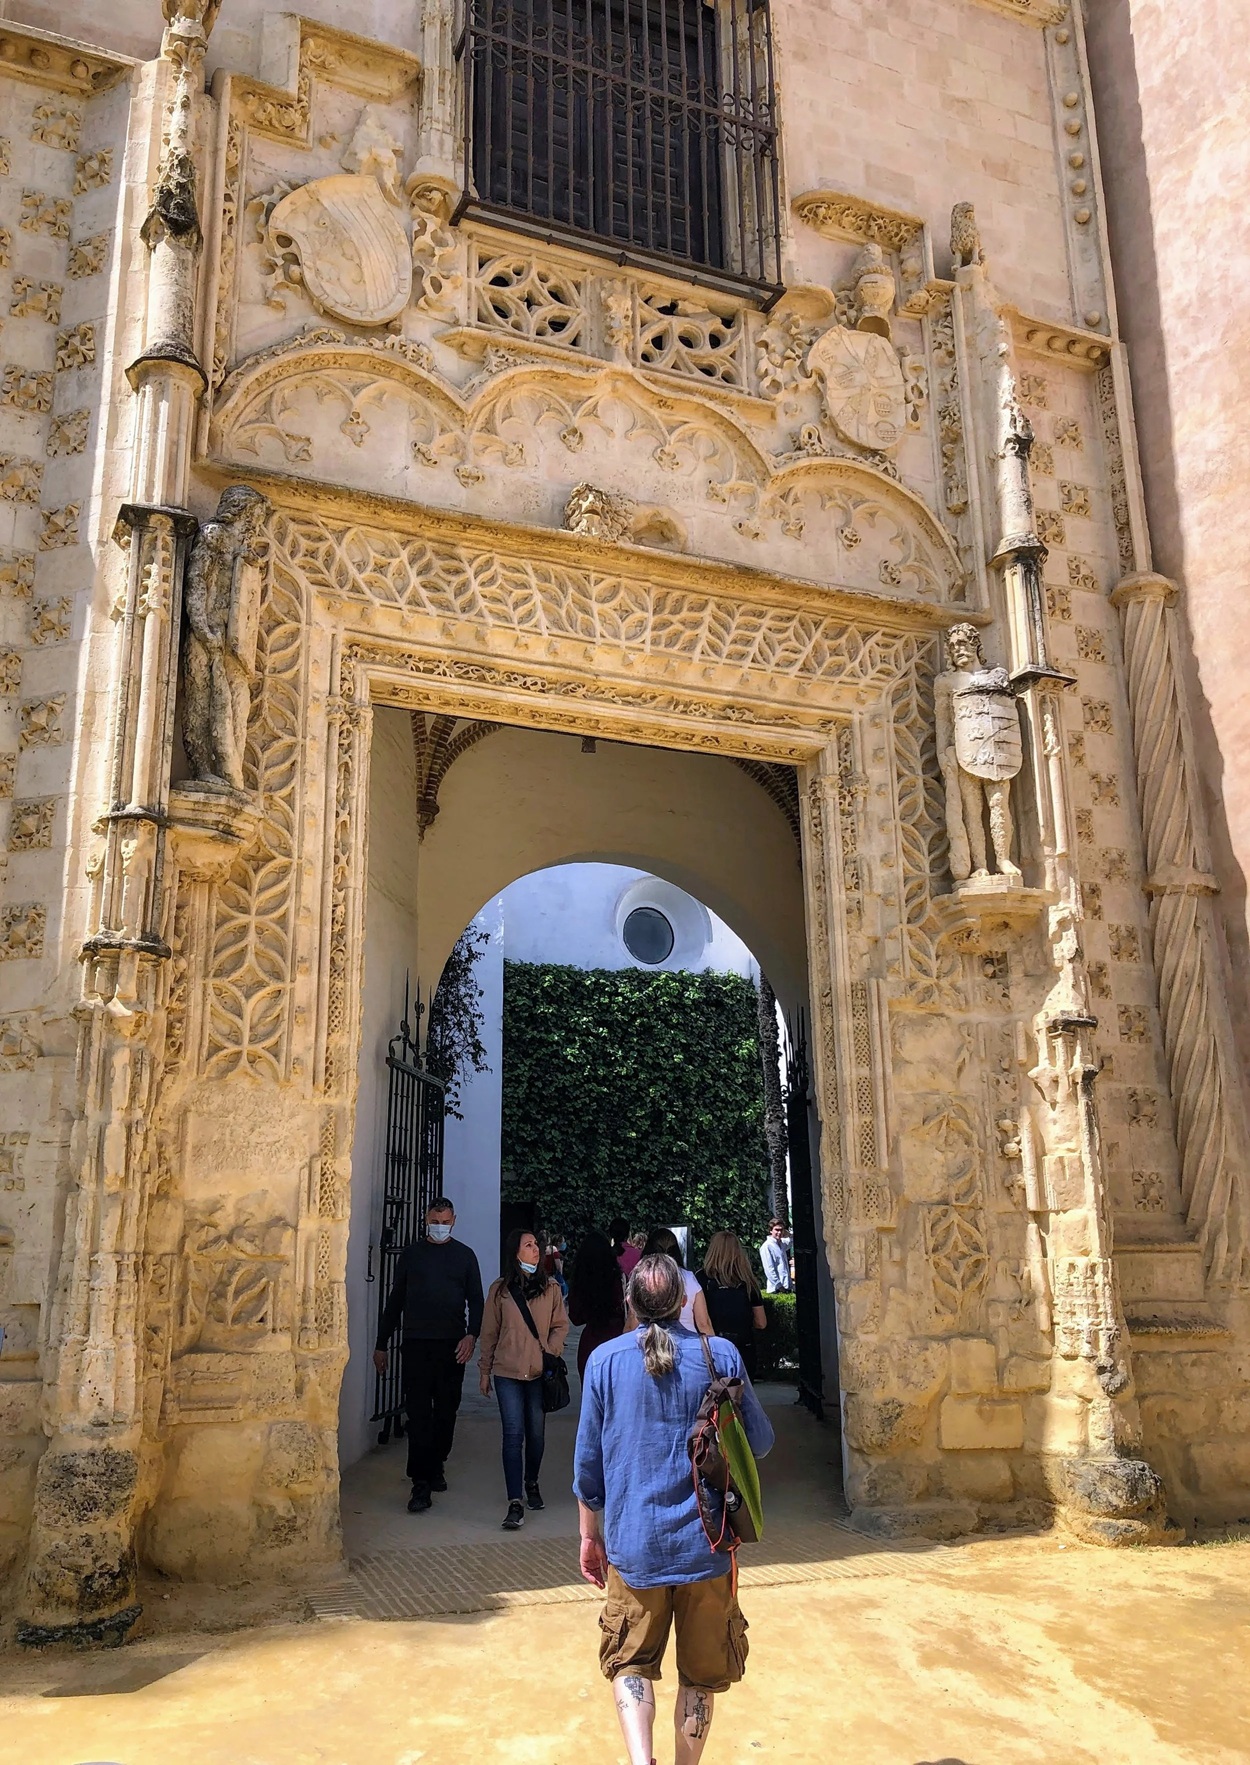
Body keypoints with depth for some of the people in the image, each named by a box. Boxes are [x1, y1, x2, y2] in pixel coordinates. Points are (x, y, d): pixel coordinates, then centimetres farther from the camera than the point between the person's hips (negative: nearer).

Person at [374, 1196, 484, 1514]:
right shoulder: (411, 1253, 9)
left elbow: (476, 1300, 7)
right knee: (418, 1413, -6)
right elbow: (395, 1300, 12)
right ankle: (421, 1484, -6)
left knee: (446, 1411, 8)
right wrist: (381, 1344, 10)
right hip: (416, 1344, -1)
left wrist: (472, 1335, -10)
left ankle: (436, 1467, 26)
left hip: (452, 1345, 1)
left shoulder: (464, 1255, 8)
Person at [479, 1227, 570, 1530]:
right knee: (513, 1434, -8)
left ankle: (531, 1482, 36)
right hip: (508, 1372, -1)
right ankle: (515, 1503, -9)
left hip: (540, 1372, 2)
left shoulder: (550, 1287, 3)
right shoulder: (500, 1289, 1)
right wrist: (485, 1371, 7)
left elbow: (561, 1325, 6)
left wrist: (551, 1351, -10)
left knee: (536, 1433, 11)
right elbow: (489, 1332, 6)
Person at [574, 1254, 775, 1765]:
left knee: (630, 1661, 15)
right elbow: (760, 1442, 2)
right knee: (700, 1672, 17)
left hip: (634, 1545, 0)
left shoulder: (605, 1360, -5)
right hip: (705, 1545, 0)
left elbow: (588, 1461, 0)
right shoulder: (721, 1355, -7)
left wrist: (590, 1535, 11)